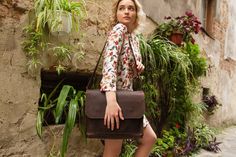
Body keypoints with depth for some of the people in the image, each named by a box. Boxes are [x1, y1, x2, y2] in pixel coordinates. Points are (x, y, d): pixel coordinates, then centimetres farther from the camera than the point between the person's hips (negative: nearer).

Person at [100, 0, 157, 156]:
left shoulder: (134, 38, 15)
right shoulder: (118, 29, -10)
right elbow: (109, 63, -27)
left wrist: (139, 67, -4)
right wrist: (111, 100, -39)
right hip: (115, 95, -9)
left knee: (149, 138, 13)